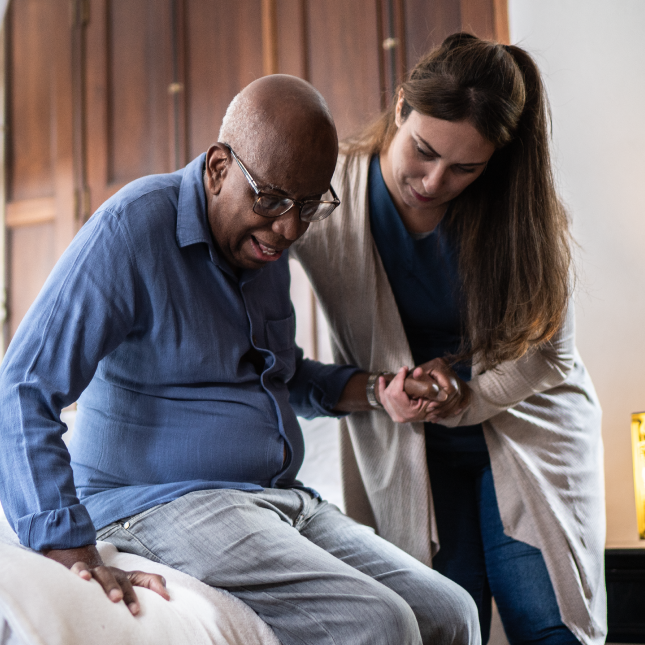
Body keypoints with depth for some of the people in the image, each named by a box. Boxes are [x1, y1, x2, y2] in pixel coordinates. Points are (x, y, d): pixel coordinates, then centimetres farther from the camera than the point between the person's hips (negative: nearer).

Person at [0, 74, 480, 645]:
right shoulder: (134, 228, -14)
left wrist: (373, 390, 7)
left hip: (283, 501, 8)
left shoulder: (263, 238, 12)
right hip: (162, 504, -8)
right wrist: (75, 555, -28)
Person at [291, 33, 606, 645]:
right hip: (408, 450, 0)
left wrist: (466, 398, -22)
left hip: (525, 429, 1)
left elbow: (546, 353, -5)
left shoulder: (521, 212, -12)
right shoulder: (331, 191, -14)